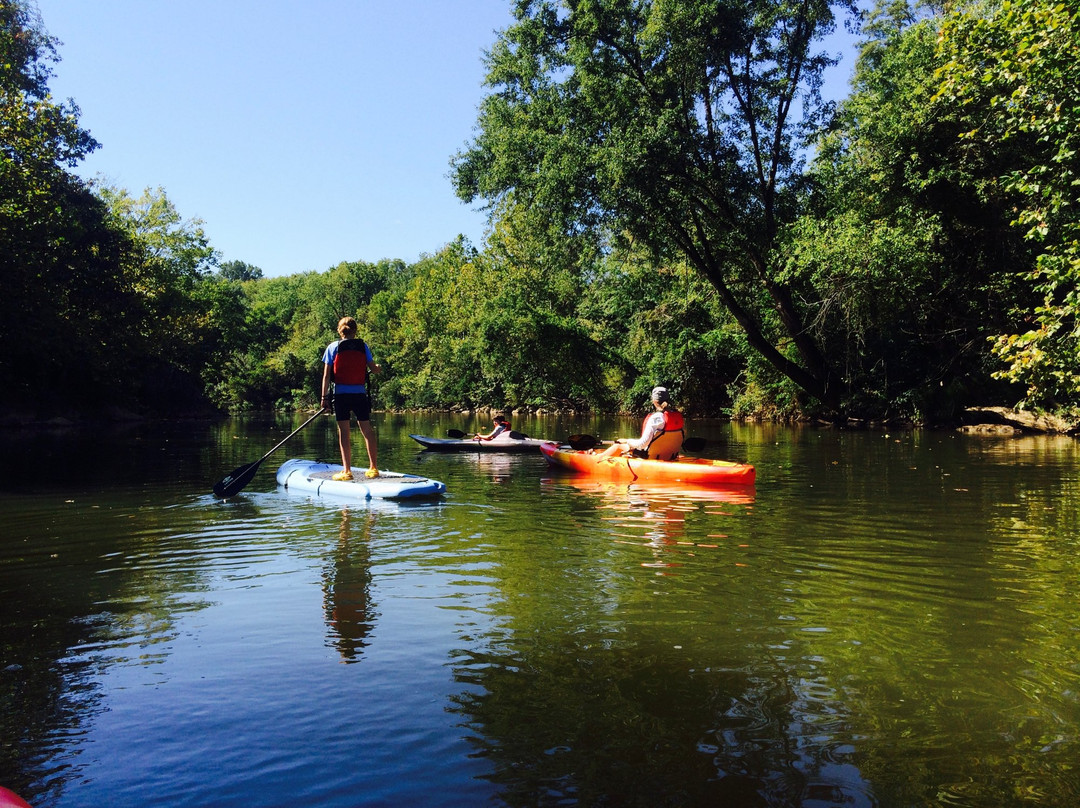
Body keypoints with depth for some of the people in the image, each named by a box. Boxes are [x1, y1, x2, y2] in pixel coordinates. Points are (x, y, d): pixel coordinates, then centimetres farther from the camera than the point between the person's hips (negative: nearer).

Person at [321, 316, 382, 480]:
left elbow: (326, 375, -3)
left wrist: (324, 397, 1)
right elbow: (373, 369, 4)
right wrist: (378, 368, 27)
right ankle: (373, 468, 14)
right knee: (367, 430, 10)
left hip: (341, 395, -1)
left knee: (344, 432, 1)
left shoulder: (333, 347, 0)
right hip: (360, 394, 1)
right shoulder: (363, 346, 2)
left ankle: (346, 471, 0)